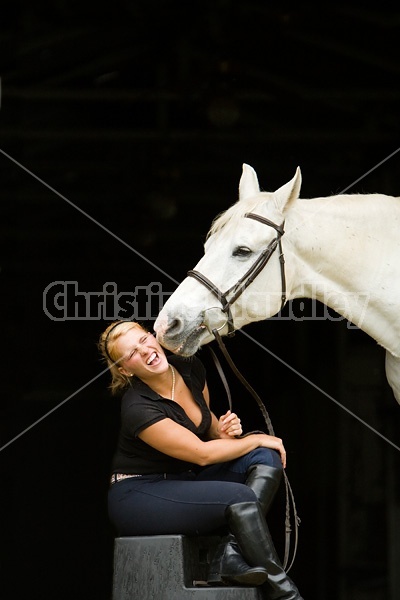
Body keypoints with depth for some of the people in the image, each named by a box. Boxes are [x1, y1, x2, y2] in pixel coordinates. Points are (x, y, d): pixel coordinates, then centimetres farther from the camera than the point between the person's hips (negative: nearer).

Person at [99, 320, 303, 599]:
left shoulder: (190, 369, -3)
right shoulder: (138, 408, -24)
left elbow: (205, 419, 18)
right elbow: (201, 454, -22)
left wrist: (224, 430, -6)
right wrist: (256, 439, -10)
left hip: (187, 481, 8)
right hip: (139, 496, -8)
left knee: (267, 458, -11)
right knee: (240, 497, -28)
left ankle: (233, 555, -27)